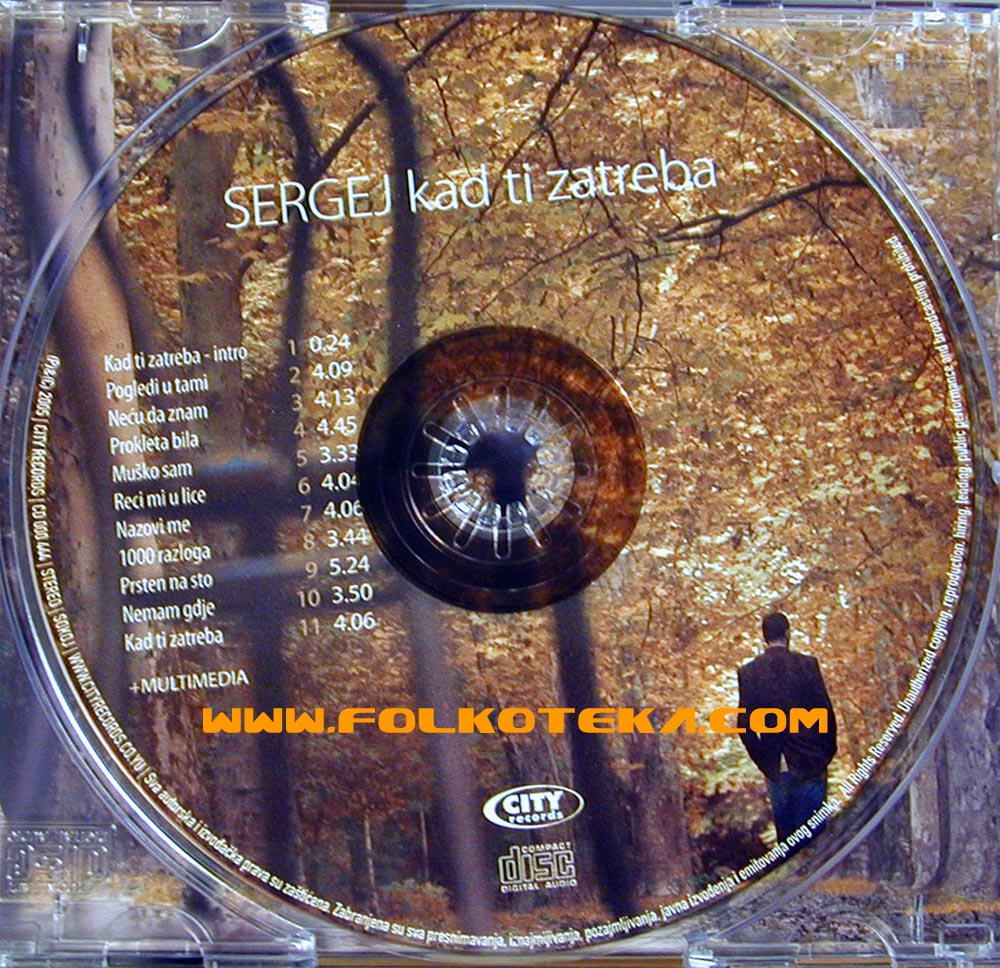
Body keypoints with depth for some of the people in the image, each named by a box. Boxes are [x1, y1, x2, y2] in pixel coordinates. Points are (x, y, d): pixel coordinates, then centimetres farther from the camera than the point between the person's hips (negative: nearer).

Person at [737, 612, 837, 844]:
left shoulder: (748, 672, -6)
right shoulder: (807, 664, -10)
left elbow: (744, 725, -4)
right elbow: (825, 712, -8)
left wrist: (763, 761, 8)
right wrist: (828, 751, 6)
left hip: (776, 769, 1)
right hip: (810, 763, -1)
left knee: (784, 827, 15)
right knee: (814, 825, 11)